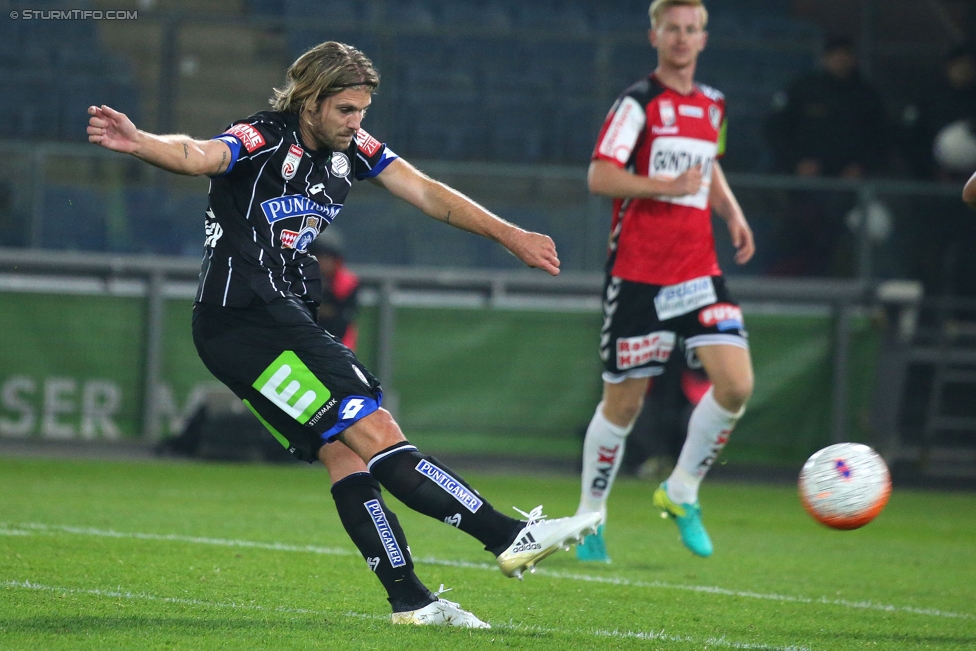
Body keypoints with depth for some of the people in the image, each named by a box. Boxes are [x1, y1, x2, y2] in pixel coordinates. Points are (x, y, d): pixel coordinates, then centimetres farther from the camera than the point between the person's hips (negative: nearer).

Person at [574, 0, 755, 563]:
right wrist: (671, 187, -19)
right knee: (624, 403, 2)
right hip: (638, 275, -5)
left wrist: (733, 213, 13)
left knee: (737, 384, -12)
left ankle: (682, 493, 8)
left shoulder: (712, 105, 12)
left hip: (699, 270, 5)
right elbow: (600, 177, -16)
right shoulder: (639, 103, -7)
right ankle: (591, 516, 21)